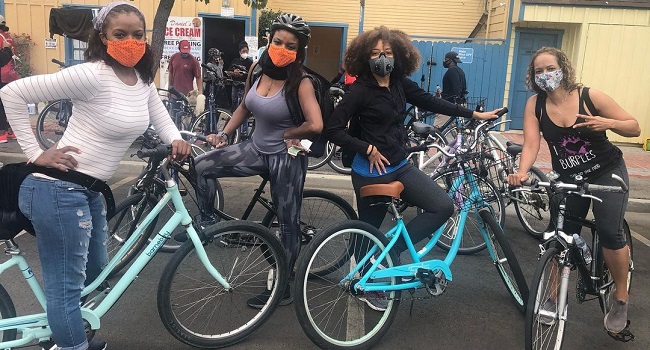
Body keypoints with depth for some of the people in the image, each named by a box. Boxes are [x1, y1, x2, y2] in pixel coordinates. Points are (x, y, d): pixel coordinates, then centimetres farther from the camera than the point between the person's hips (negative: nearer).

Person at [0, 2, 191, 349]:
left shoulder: (142, 80, 5)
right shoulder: (90, 75, -19)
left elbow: (160, 117, 15)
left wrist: (176, 140, -7)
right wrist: (36, 154, -16)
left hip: (90, 190, 9)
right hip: (58, 191, -9)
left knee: (95, 271, 24)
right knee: (67, 284, 2)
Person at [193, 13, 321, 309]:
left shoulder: (301, 83, -19)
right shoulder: (258, 70, -1)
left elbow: (315, 125, -31)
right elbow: (244, 107, 14)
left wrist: (285, 134, -14)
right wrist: (224, 134, 4)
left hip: (286, 158, -6)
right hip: (256, 149, 6)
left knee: (288, 224, 5)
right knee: (201, 166, -6)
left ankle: (282, 290, 21)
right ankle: (208, 223, 14)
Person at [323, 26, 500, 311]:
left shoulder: (400, 84, 4)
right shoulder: (360, 90, -13)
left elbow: (431, 102, 11)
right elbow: (333, 129, -15)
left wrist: (474, 114, 12)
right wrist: (368, 148, -18)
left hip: (400, 167, 6)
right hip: (371, 172, -6)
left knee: (444, 206, -6)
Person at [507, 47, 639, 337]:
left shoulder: (590, 96, -16)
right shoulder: (535, 104, -11)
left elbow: (635, 128, -10)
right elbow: (531, 143, -22)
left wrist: (609, 123, -31)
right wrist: (522, 172, -41)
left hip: (607, 172, -2)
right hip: (568, 178, 2)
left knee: (610, 231, -17)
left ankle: (621, 300, 3)